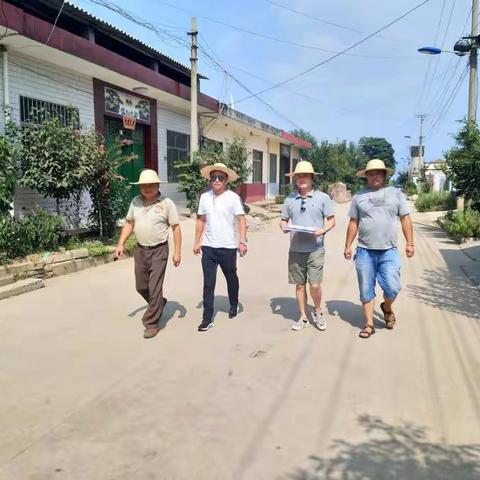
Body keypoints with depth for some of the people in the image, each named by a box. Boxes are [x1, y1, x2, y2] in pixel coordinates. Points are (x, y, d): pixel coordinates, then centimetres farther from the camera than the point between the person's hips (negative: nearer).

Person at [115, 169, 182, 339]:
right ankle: (159, 304, 42)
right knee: (141, 287, 15)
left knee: (155, 288, -3)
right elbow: (129, 223, 12)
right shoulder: (136, 202, 4)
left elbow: (176, 228, -7)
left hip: (159, 250, -5)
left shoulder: (166, 203, -9)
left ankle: (152, 323, 10)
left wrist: (177, 252, -11)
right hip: (140, 249, 5)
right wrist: (121, 244, 4)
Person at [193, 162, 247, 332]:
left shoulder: (233, 197, -7)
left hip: (228, 247, -2)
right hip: (208, 247, 2)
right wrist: (197, 242, 10)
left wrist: (242, 241, -17)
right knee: (208, 284, 1)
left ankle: (234, 306, 41)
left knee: (231, 278, 17)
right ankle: (207, 318, 7)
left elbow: (241, 220, -9)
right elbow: (201, 220, 11)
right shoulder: (205, 197, 4)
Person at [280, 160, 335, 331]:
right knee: (299, 285, 9)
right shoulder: (290, 199, 7)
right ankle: (303, 317, 24)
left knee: (315, 285, -5)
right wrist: (284, 227, -8)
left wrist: (323, 230, -14)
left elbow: (331, 220, 4)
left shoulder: (322, 197, 0)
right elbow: (283, 220, 14)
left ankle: (317, 312, 22)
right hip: (296, 249, 3)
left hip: (315, 249, -2)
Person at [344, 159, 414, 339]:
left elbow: (405, 219, 6)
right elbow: (353, 223, 9)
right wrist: (347, 246, 6)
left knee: (392, 288, -6)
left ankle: (386, 307, 26)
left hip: (389, 251, -1)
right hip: (364, 251, 1)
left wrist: (410, 243, 0)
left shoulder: (396, 194, 6)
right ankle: (369, 324, 19)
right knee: (366, 290, 6)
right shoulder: (359, 197, 7)